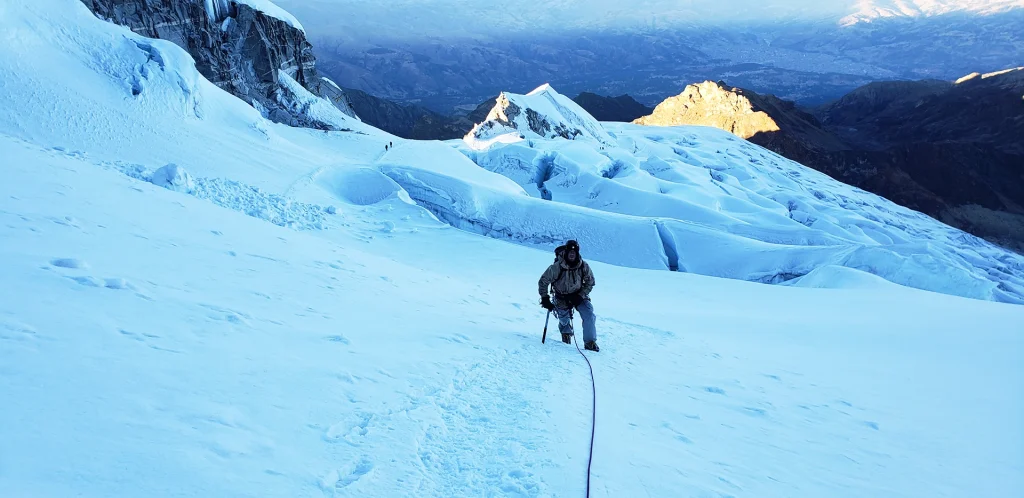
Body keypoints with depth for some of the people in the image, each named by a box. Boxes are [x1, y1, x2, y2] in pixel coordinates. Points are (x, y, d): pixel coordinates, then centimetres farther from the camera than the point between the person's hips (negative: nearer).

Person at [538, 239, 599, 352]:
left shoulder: (583, 266, -17)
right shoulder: (557, 267, -24)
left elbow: (590, 282, -3)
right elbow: (543, 282, -13)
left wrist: (580, 296, -13)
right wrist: (545, 299, -16)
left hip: (578, 295, 1)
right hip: (562, 298, -1)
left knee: (589, 316, -17)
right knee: (564, 320, 14)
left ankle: (590, 342, -5)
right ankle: (566, 332, 53)